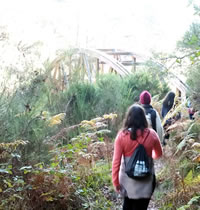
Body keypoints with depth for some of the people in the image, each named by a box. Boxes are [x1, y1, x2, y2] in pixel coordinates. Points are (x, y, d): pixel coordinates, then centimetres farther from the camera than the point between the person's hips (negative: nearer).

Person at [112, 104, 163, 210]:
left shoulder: (122, 135, -12)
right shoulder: (151, 134, -9)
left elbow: (116, 161, -11)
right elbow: (159, 154, 9)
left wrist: (115, 181, 0)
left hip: (127, 179, 1)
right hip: (146, 180, 0)